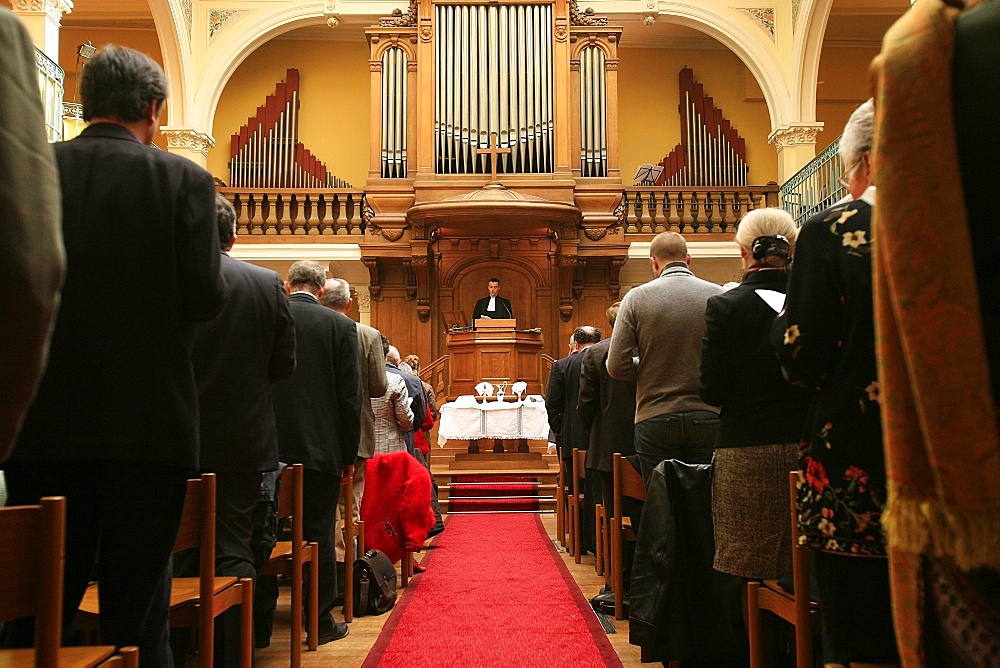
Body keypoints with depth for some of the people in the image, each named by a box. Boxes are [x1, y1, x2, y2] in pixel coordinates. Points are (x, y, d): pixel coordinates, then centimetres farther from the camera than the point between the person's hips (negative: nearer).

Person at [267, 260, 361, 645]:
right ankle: (321, 620, 14)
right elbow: (350, 396, -5)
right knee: (319, 534, 7)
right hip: (320, 449, -2)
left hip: (269, 449, 2)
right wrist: (349, 456, 1)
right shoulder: (340, 326, -4)